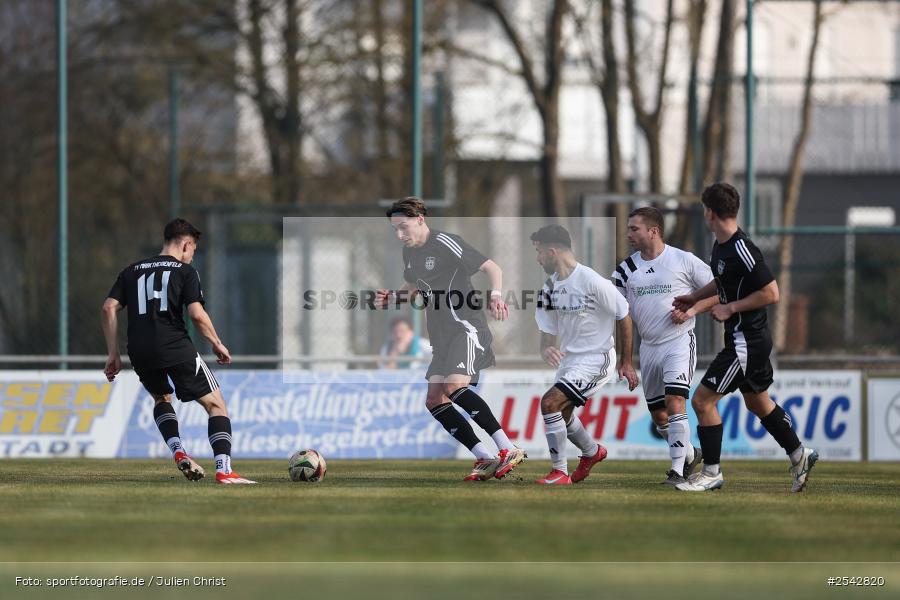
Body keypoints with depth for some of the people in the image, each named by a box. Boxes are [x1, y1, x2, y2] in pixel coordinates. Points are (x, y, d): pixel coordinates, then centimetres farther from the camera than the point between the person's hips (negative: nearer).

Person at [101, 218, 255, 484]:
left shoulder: (132, 271, 19)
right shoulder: (185, 271, 5)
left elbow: (109, 308, 10)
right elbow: (196, 313, -8)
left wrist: (113, 353, 12)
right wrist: (217, 343, 7)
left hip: (140, 352, 5)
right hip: (175, 347, -5)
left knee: (161, 398, 34)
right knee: (216, 404, 6)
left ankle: (177, 451, 10)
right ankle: (224, 470, -11)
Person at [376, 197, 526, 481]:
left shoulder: (444, 244, -12)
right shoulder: (410, 252, 13)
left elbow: (492, 268, -12)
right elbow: (413, 289, 30)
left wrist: (496, 296, -30)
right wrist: (391, 296, 9)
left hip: (466, 327, -9)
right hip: (442, 335, 9)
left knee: (454, 386, -27)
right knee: (434, 399, -2)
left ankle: (508, 450, -28)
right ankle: (486, 459, -2)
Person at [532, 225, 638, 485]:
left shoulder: (592, 282, -21)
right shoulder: (550, 287, 2)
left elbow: (624, 317, -11)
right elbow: (548, 331, 8)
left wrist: (626, 363, -7)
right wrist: (546, 350, -17)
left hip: (596, 358, -9)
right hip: (569, 357, 9)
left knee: (550, 402, -21)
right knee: (562, 413, 20)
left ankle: (559, 472, -11)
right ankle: (592, 452, 49)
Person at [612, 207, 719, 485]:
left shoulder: (683, 261, -6)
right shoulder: (626, 269, 6)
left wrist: (692, 310, -13)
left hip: (679, 342, -6)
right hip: (648, 347, 6)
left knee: (675, 404, -20)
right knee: (658, 415, 10)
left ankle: (677, 471, -17)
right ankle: (690, 454, 34)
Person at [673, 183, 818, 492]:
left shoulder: (742, 250, -23)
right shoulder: (720, 246, 7)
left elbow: (771, 293, -23)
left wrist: (730, 308, -20)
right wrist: (694, 297, 23)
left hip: (747, 342, -10)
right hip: (748, 339, 10)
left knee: (702, 400, -7)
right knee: (757, 401, 23)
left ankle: (711, 473, 1)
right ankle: (799, 454, 34)